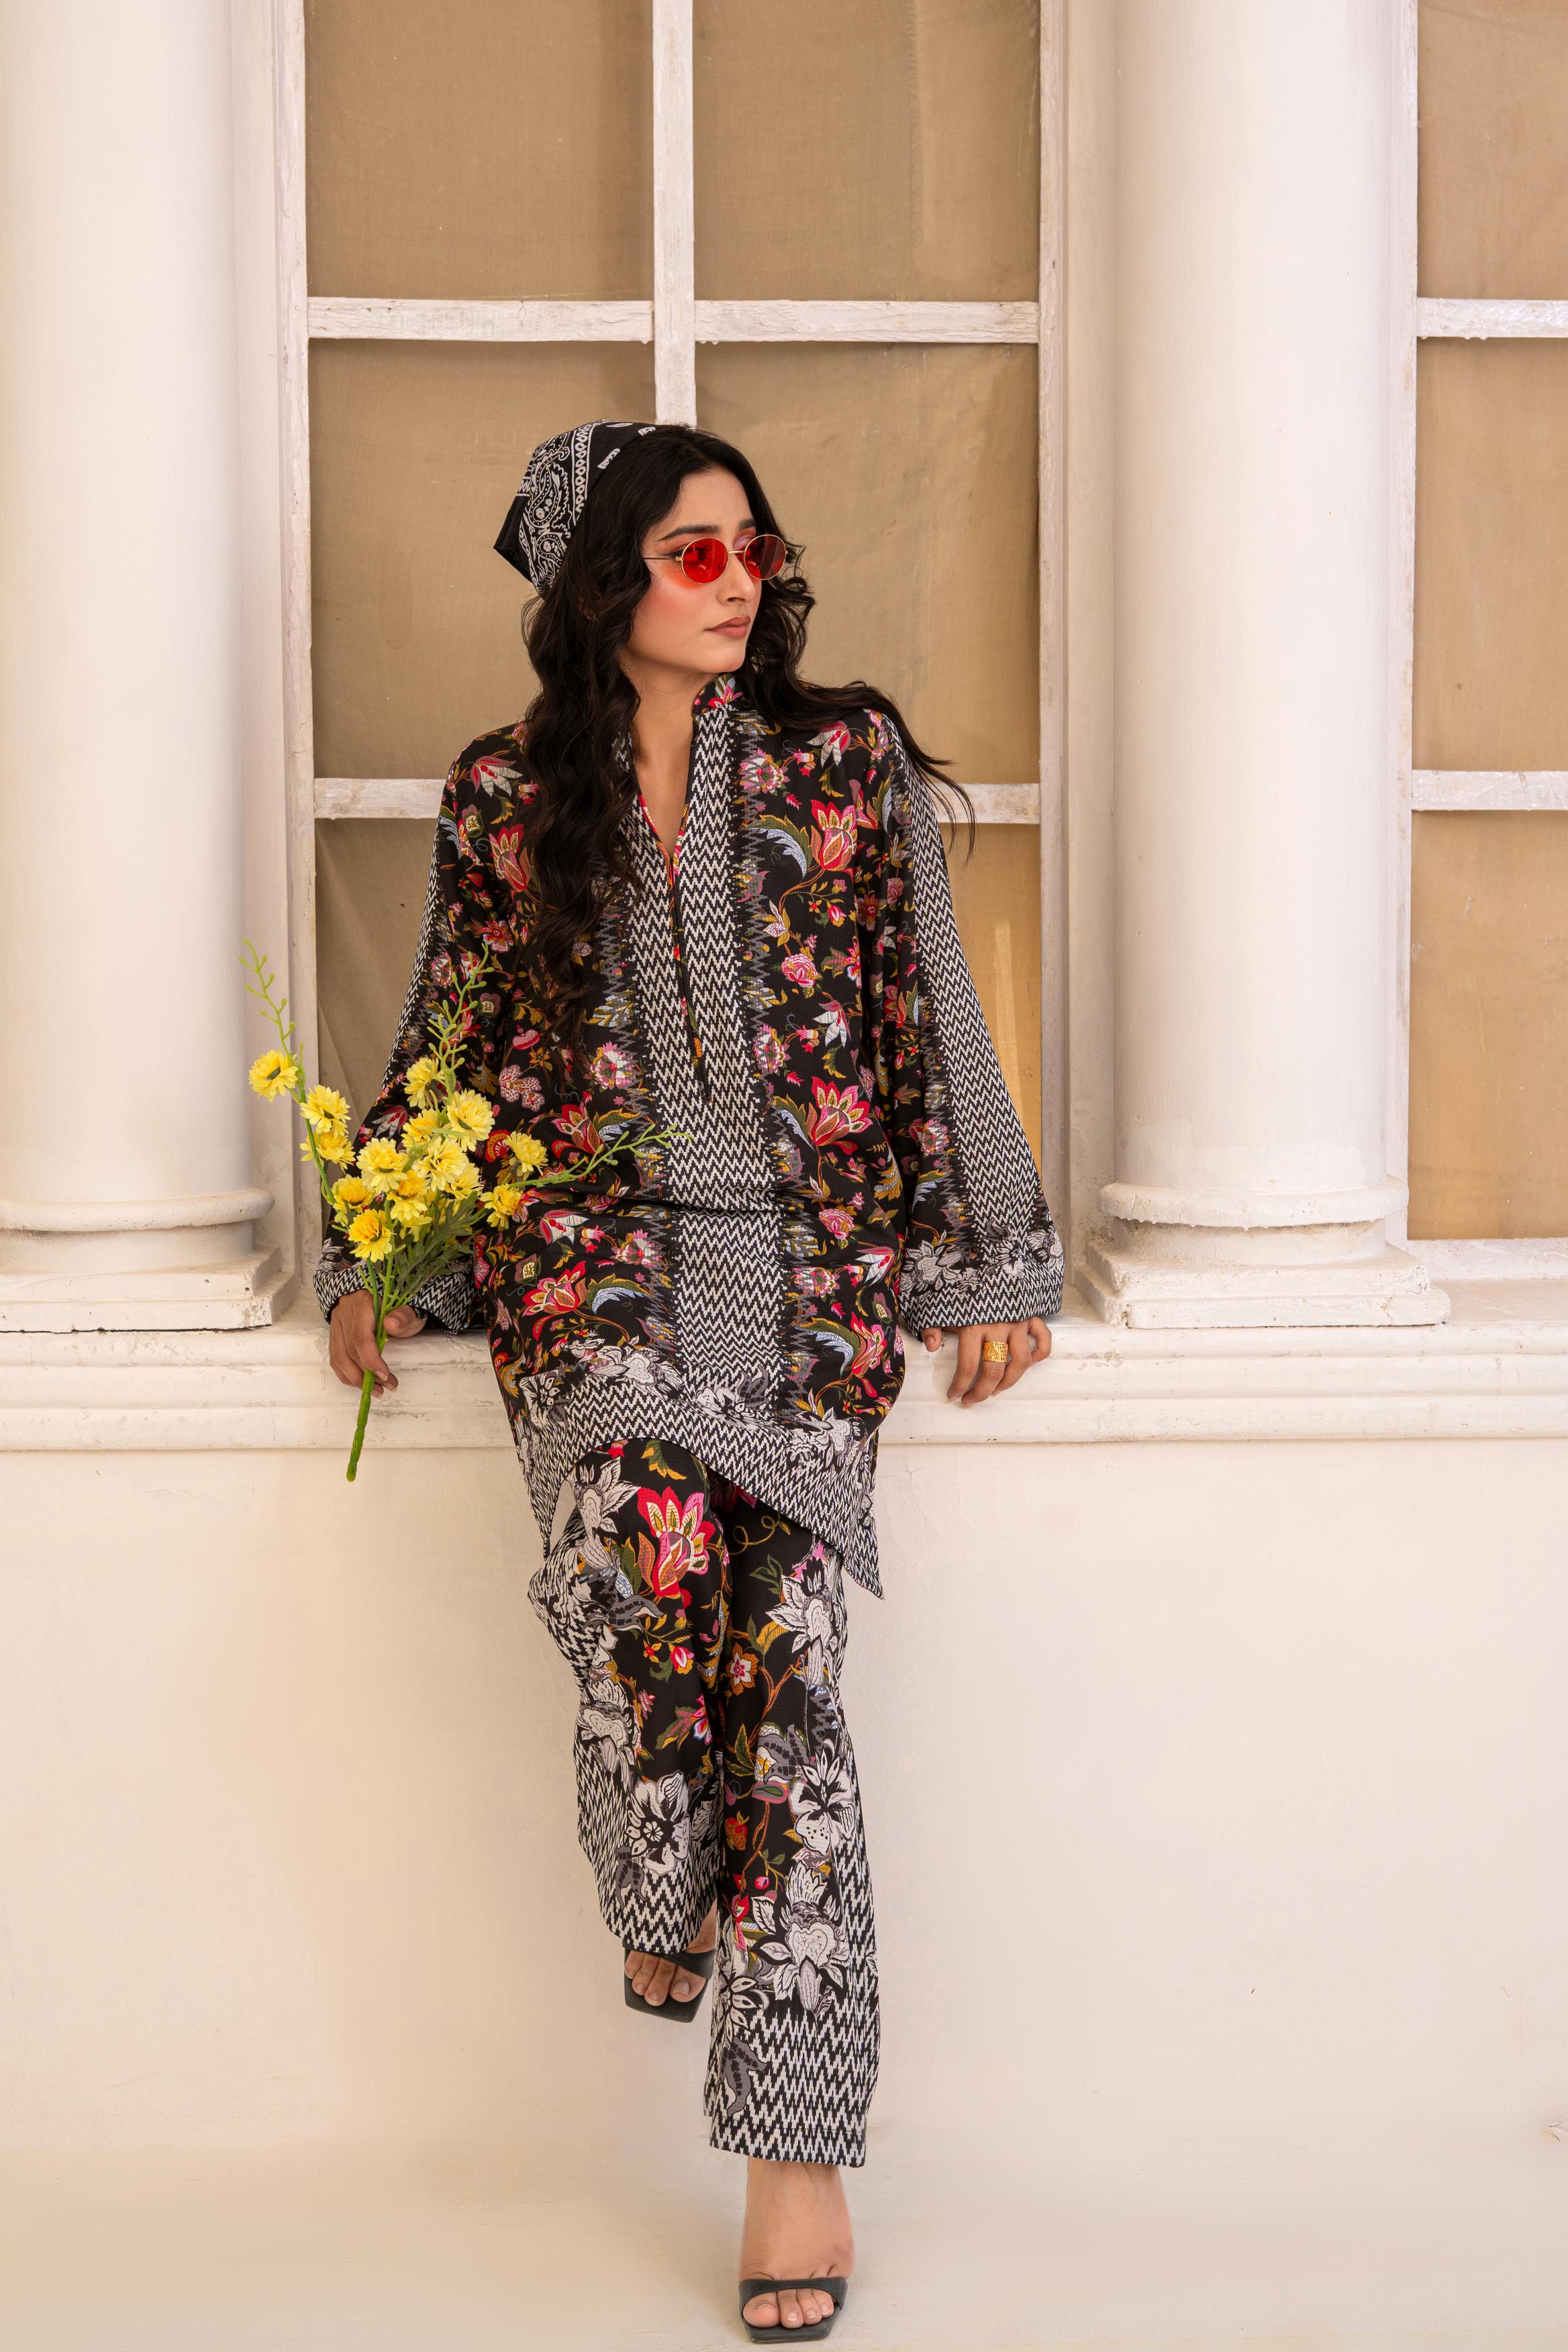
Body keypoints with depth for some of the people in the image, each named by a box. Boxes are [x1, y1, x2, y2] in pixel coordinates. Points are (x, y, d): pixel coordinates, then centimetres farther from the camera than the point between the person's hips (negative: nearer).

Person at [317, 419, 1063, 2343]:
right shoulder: (505, 796, 9)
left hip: (809, 1257, 0)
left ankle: (797, 2148, -4)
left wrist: (988, 1263, 5)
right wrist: (381, 1265, 16)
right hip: (592, 1247, 1)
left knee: (779, 1654, -12)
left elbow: (932, 1022, 8)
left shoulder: (849, 763, 7)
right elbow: (449, 1042, 17)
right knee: (647, 1548, -29)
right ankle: (663, 1900, 1)